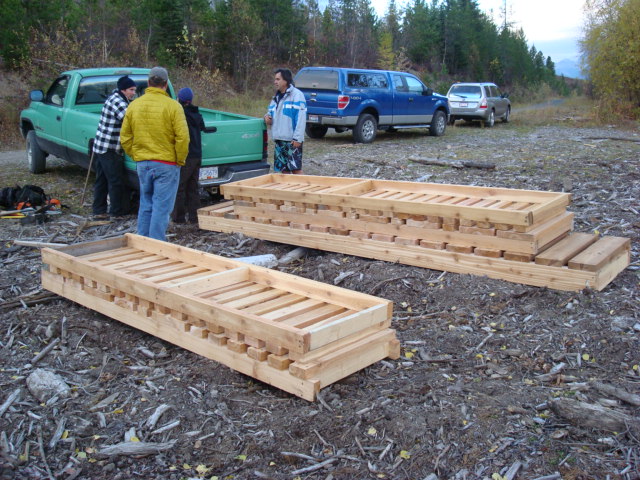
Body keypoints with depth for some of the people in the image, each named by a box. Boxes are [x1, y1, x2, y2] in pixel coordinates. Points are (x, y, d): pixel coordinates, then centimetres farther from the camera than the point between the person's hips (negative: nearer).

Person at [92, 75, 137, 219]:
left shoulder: (113, 97, 14)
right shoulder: (118, 102, -17)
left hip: (100, 146, 10)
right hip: (110, 150, -10)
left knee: (101, 180, 14)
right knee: (116, 181, 1)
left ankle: (98, 210, 20)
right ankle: (117, 211, 10)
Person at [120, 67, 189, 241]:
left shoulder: (134, 105, 5)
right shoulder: (172, 106, -10)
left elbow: (125, 138, 8)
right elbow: (182, 138, -14)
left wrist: (136, 156, 17)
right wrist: (180, 160, -2)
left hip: (142, 163, 5)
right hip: (166, 164, -5)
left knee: (145, 205, 16)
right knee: (161, 207, 0)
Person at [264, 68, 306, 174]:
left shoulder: (297, 95, -7)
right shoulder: (276, 98, 18)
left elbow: (301, 118, -14)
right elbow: (271, 113, 30)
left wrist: (297, 138, -20)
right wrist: (267, 117, 5)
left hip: (292, 141, -8)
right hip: (279, 140, 8)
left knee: (296, 168, -6)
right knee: (284, 170, 11)